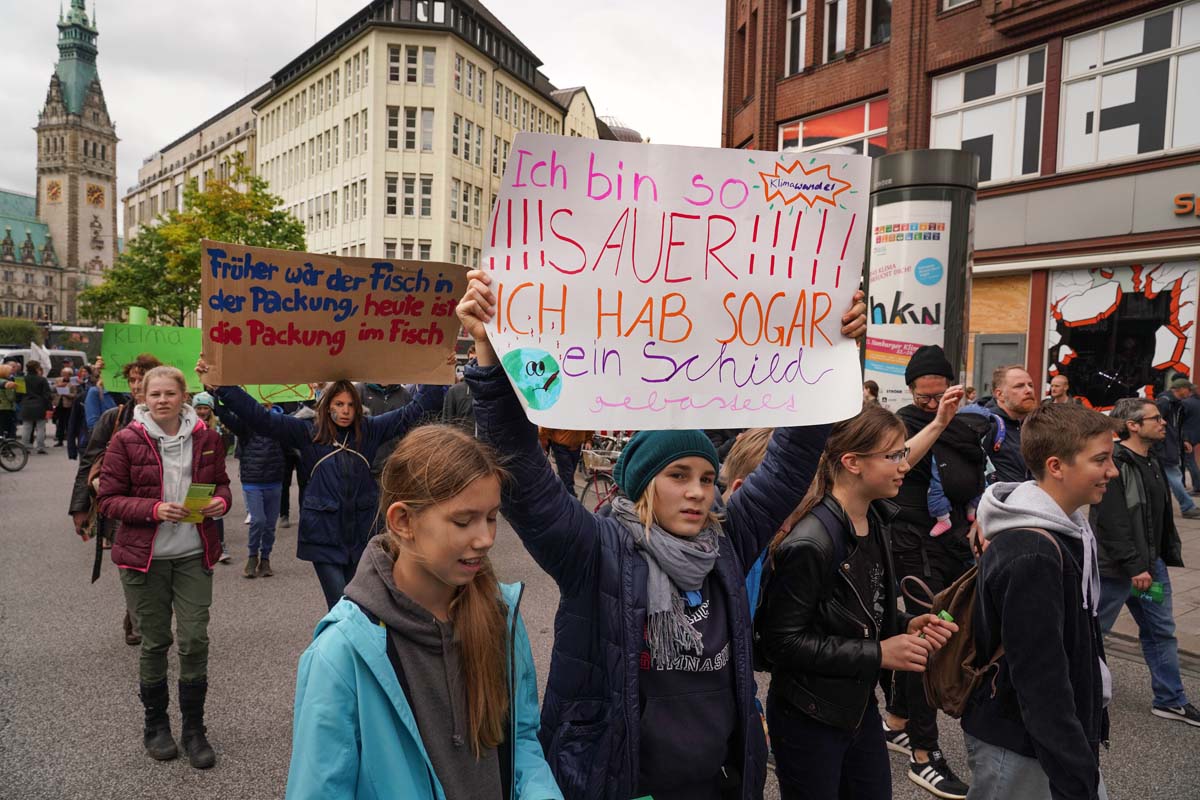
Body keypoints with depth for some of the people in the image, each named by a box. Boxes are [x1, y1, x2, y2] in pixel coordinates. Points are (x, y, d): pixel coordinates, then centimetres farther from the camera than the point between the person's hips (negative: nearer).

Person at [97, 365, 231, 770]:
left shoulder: (205, 437, 0)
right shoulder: (126, 440, -6)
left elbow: (220, 482, 13)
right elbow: (108, 499, -5)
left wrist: (220, 500, -10)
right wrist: (154, 510, -21)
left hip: (194, 555, 2)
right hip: (144, 556, -1)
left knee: (195, 640, 1)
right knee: (155, 641, 10)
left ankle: (194, 728, 18)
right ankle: (155, 725, 30)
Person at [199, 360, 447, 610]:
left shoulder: (368, 430, 5)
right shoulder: (308, 432, 0)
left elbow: (413, 411, 7)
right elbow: (261, 418, -6)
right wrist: (219, 387, -14)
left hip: (361, 535, 3)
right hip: (324, 536, -2)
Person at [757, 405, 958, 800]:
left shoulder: (875, 521, 1)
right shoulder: (809, 544, -26)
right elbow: (783, 641, -23)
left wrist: (906, 625, -5)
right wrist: (877, 654, -22)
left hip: (860, 705, 8)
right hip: (809, 719, -8)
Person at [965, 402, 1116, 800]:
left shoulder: (1064, 530, 3)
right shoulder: (1031, 557, -27)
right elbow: (1039, 680, -26)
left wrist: (1088, 728, 18)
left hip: (1060, 734, 9)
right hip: (1017, 750, -9)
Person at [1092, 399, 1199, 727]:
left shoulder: (1151, 462, 11)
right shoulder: (1114, 464, -20)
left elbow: (1160, 514, 18)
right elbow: (1110, 521, -25)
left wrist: (1169, 552, 13)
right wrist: (1134, 566, -23)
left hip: (1151, 563, 9)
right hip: (1116, 568, -9)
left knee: (1161, 631, 16)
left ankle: (1170, 700, 28)